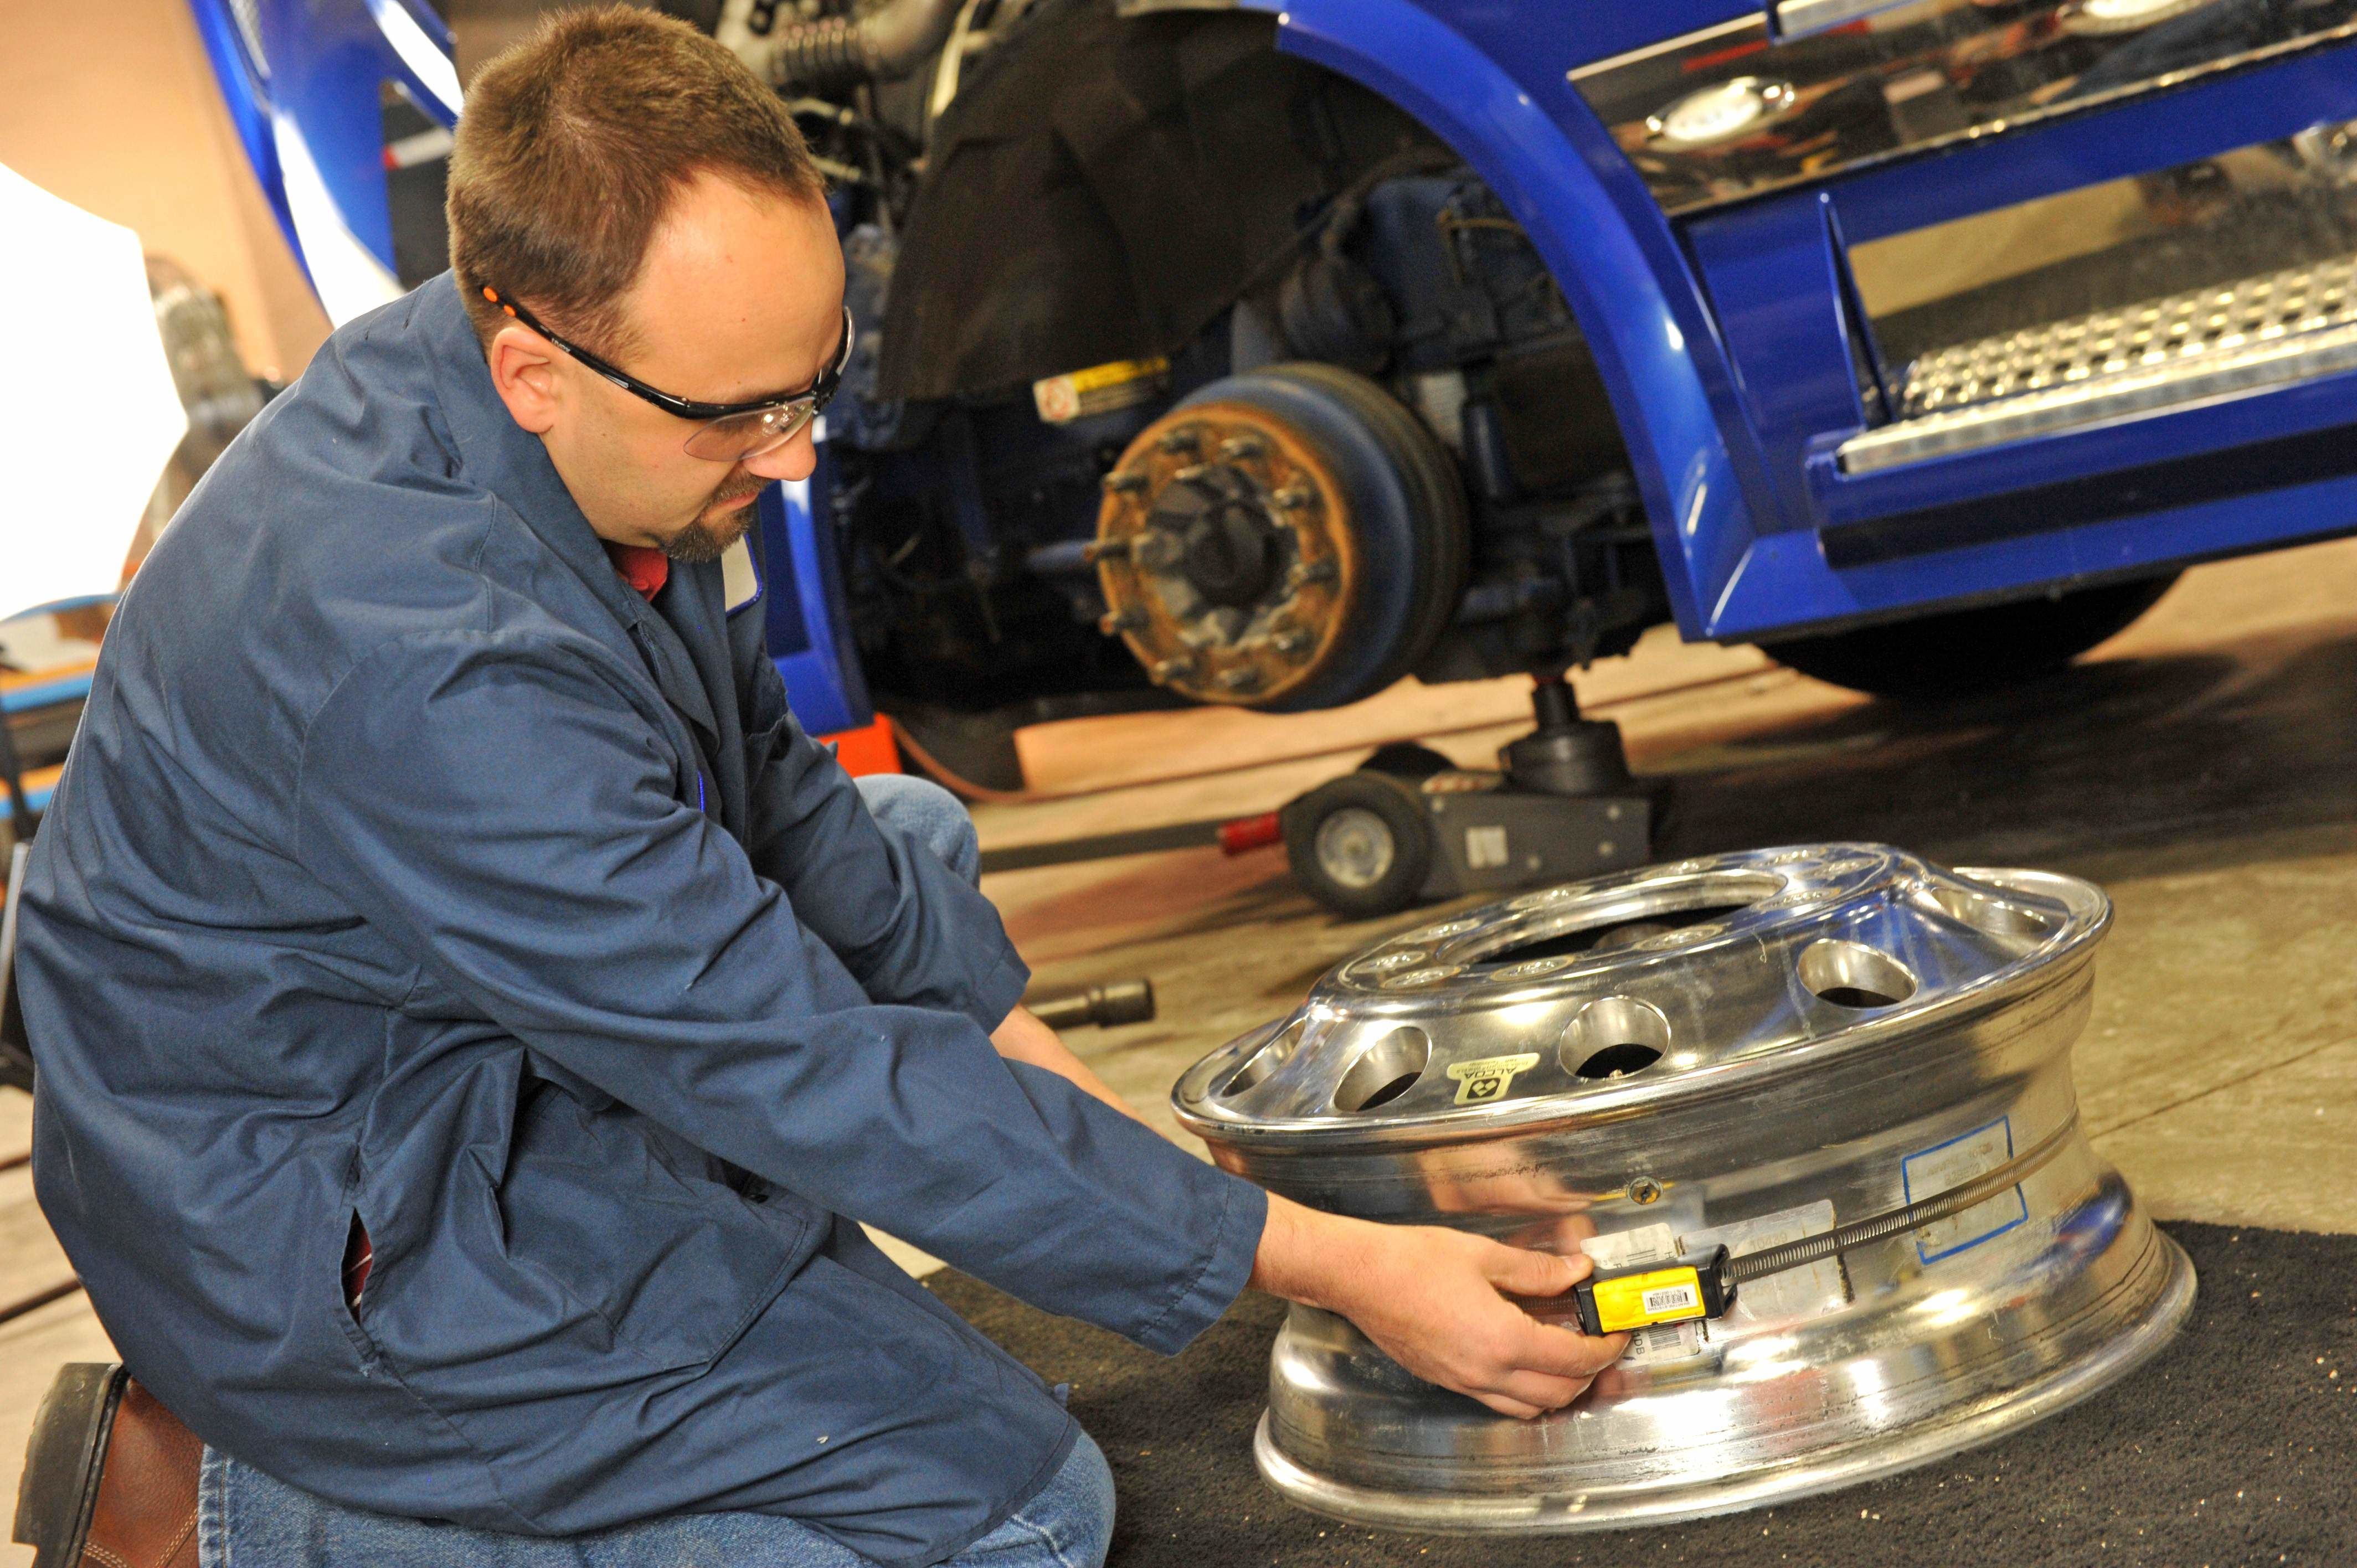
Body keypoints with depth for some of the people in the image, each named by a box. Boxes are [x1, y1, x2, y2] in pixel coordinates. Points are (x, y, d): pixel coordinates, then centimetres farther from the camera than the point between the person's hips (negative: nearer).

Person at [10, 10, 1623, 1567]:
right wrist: (1325, 1265, -27)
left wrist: (1009, 1031, 2)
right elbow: (804, 1075, -31)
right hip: (322, 1212, -9)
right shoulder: (423, 663, -36)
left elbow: (760, 769, 6)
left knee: (915, 839, 22)